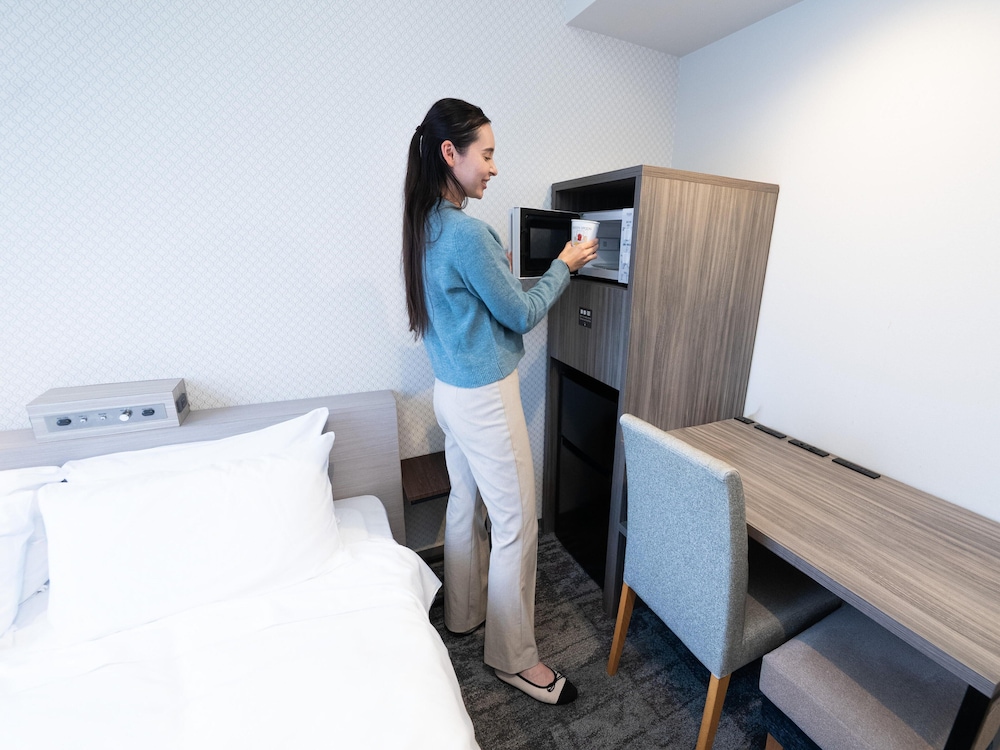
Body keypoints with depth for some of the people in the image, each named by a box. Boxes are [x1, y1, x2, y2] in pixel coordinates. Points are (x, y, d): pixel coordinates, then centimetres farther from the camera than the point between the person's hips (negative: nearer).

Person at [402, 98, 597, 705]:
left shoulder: (425, 227, 9)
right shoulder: (466, 232, -21)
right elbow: (522, 315, -13)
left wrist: (494, 269, 14)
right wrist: (565, 265, -1)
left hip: (452, 392, 10)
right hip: (485, 398, -10)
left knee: (467, 506, 22)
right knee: (516, 525, 5)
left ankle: (464, 612, 43)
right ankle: (514, 657, 25)